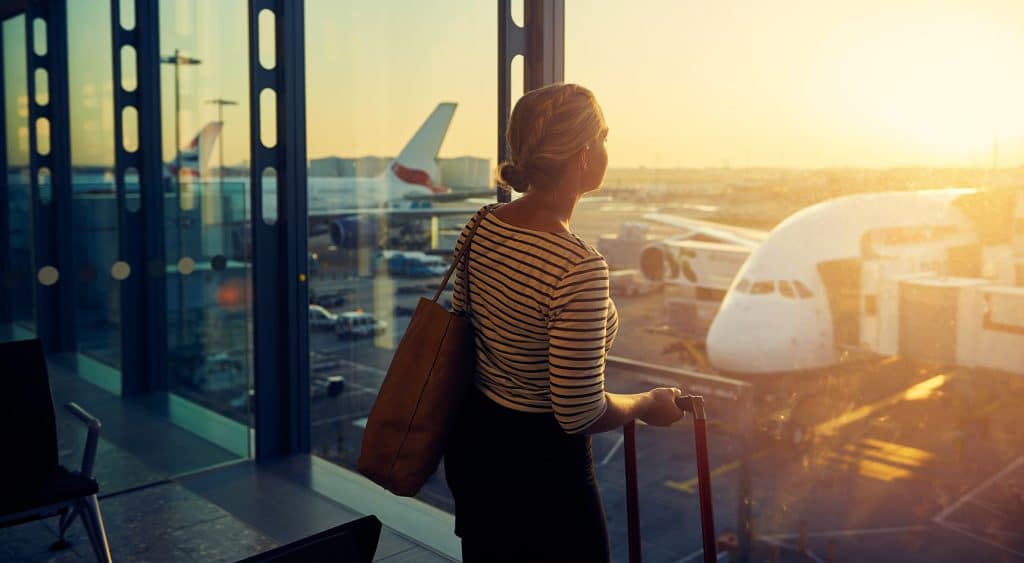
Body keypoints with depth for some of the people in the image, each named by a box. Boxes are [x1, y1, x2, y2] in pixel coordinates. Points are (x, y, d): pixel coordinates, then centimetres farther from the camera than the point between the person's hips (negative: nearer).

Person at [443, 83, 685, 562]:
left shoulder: (481, 225, -6)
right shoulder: (579, 267, -29)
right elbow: (579, 414, -25)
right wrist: (649, 405, -6)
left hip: (471, 441, 8)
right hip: (540, 465, -7)